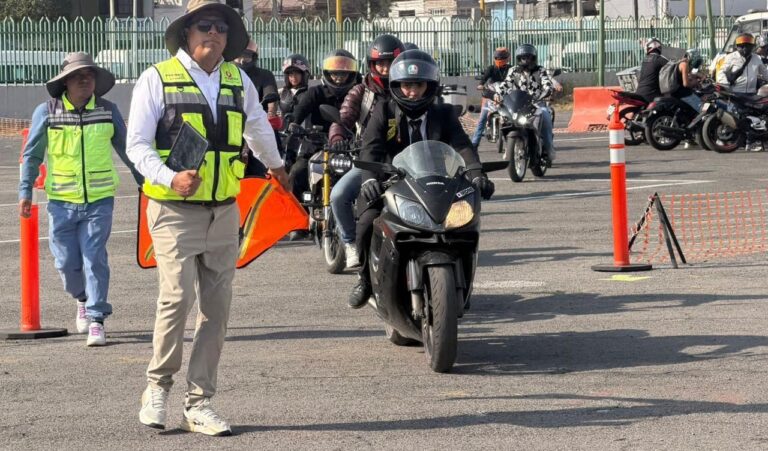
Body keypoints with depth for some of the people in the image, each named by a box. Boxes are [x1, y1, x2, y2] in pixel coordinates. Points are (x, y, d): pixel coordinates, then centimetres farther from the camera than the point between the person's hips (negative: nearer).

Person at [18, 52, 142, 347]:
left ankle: (96, 321, -2)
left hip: (99, 200, 0)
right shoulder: (46, 113, -1)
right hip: (61, 201, 0)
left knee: (94, 258, -8)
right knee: (67, 262, 4)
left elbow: (126, 148, 13)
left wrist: (145, 182, 16)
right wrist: (25, 192, 0)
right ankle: (82, 299, 35)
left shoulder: (108, 111, 2)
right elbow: (32, 155, 5)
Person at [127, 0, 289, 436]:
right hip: (175, 210, -5)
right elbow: (137, 144, -6)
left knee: (216, 308, 3)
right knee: (178, 297, -17)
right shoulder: (158, 79, -3)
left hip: (224, 212, 5)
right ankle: (158, 387, 3)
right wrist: (171, 178, -23)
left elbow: (258, 125, 32)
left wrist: (275, 164, 47)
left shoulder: (238, 80, 11)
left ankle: (199, 403, 11)